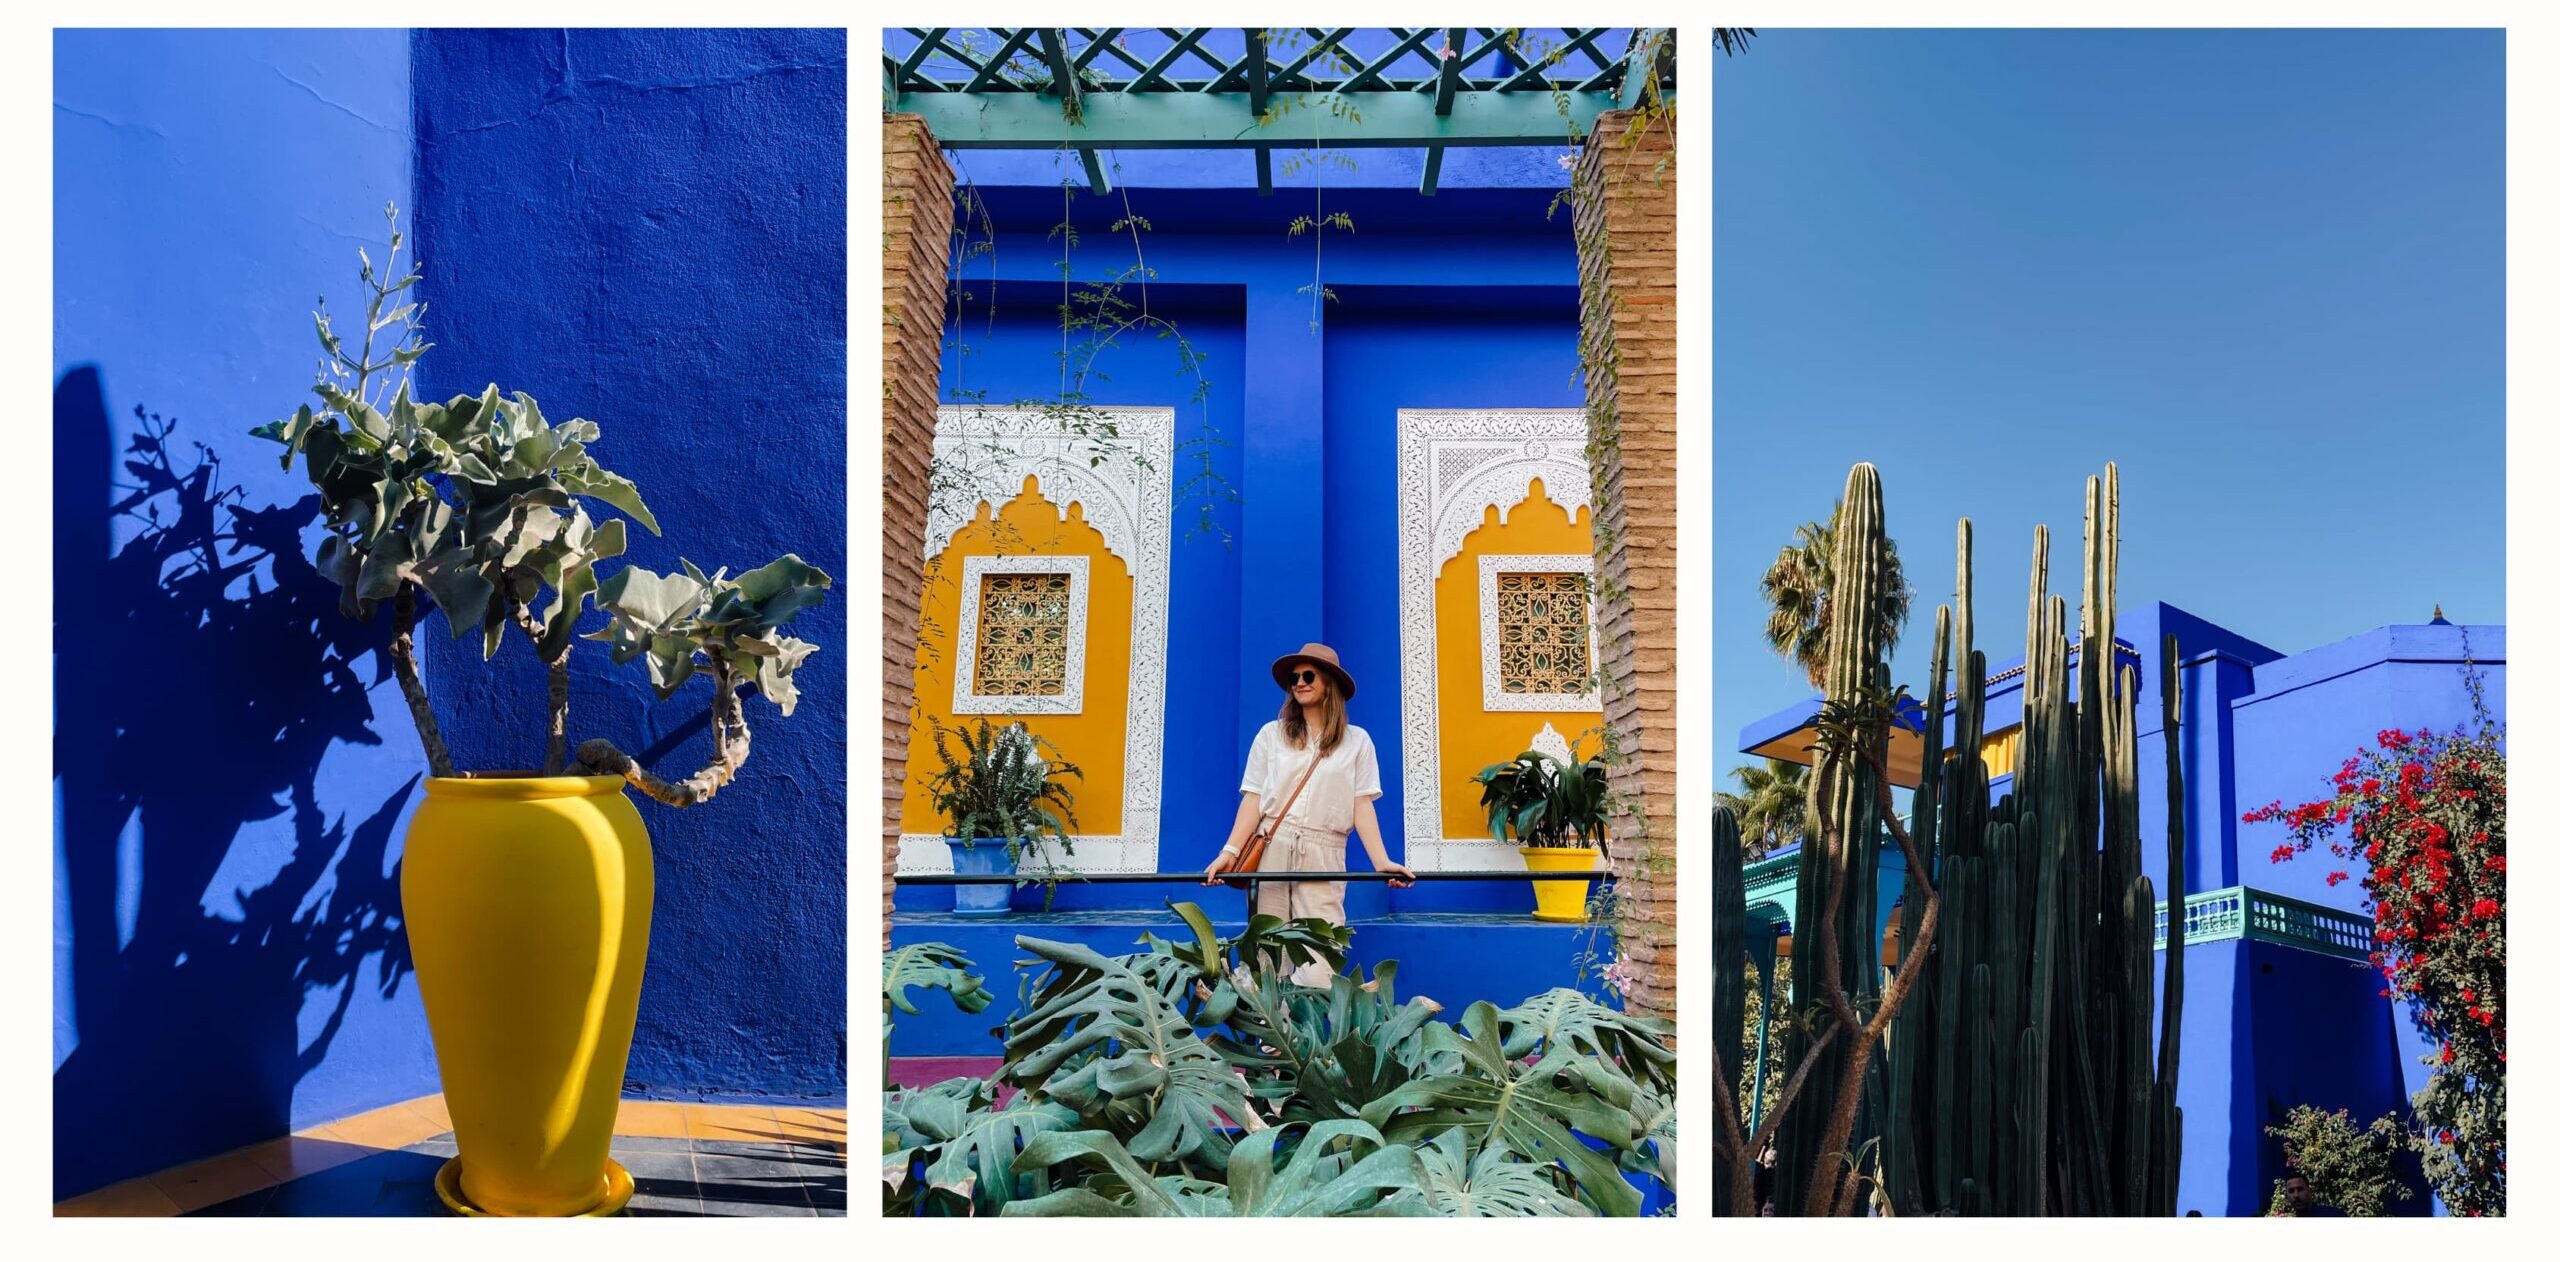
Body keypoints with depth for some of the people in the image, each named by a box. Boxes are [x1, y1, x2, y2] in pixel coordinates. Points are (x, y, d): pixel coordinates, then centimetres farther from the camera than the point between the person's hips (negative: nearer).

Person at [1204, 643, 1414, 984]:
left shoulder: (1356, 741, 11)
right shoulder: (1271, 734, 12)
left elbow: (1362, 804, 5)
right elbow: (1254, 798, 6)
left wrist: (1381, 861, -8)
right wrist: (1231, 851, -7)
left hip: (1323, 855, -1)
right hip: (1271, 850, 1)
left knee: (1317, 967, -11)